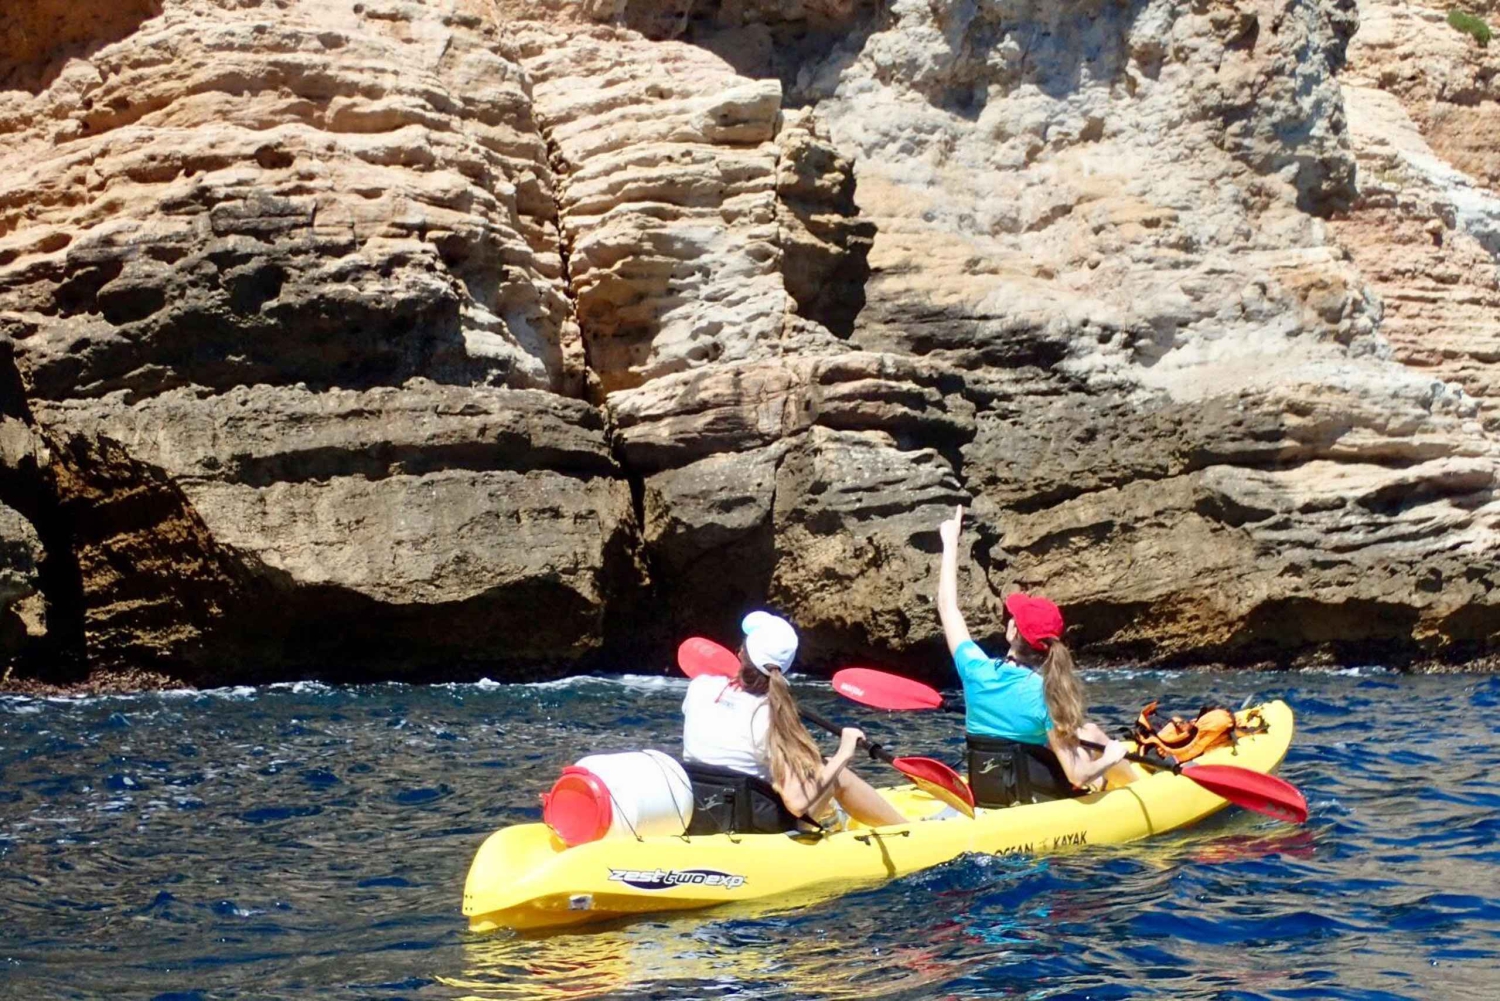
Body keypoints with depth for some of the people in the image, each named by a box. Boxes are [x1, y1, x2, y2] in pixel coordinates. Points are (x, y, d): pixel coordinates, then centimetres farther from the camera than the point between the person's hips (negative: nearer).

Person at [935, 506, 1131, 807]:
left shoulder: (977, 670, -15)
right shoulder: (1045, 694, -23)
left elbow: (948, 606, 2)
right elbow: (1077, 776, -24)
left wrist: (951, 544, 10)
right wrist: (1110, 758, -4)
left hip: (984, 794, 4)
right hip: (1038, 798, -4)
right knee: (1089, 733, 22)